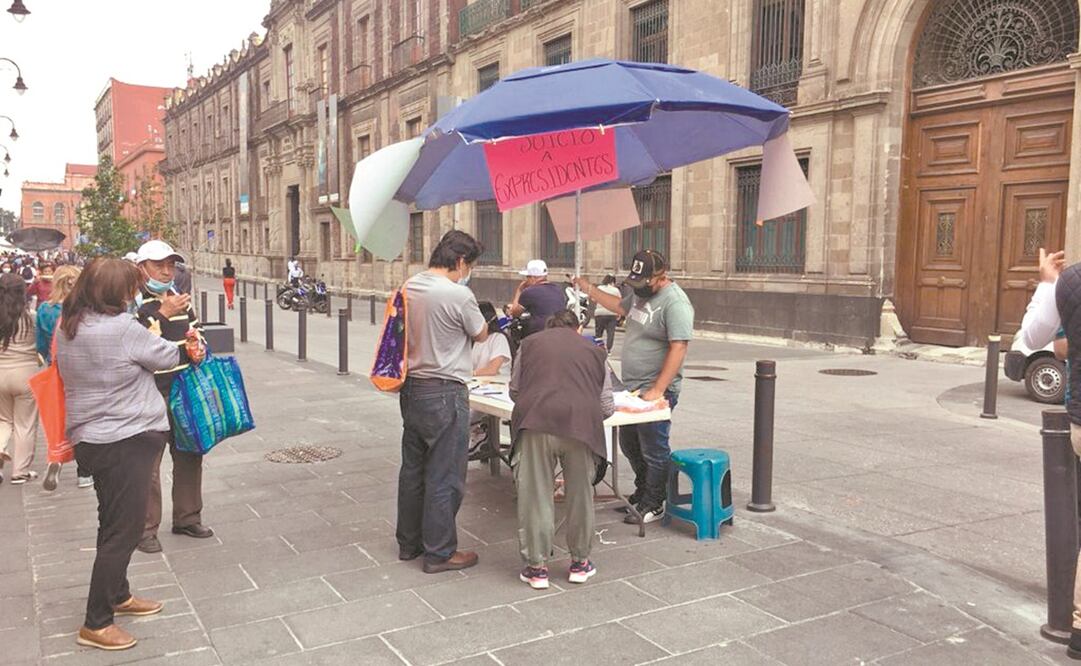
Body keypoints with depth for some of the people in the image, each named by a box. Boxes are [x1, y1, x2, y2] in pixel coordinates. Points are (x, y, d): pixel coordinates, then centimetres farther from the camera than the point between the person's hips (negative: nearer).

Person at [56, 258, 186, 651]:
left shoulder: (68, 328, 5)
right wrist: (178, 348, 11)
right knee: (123, 530, 0)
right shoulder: (121, 328, -21)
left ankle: (118, 596, 38)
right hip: (126, 440, -9)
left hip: (90, 438, 9)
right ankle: (96, 624, 8)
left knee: (114, 523, 22)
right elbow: (168, 358, -10)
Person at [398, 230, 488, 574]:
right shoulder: (459, 295, -19)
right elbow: (481, 335, -3)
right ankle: (439, 552, 13)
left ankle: (409, 542, 32)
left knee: (413, 469, 18)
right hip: (444, 395, -8)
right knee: (444, 477, 3)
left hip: (411, 388, 8)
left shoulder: (408, 287, 4)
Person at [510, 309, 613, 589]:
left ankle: (536, 567, 14)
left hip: (535, 421, 0)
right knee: (580, 495, 14)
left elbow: (514, 390, 21)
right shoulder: (595, 351, 23)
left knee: (535, 496, 7)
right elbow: (607, 407, 18)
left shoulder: (530, 343, 22)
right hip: (582, 424, 1)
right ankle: (579, 563, 26)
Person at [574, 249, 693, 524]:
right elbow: (620, 307, 31)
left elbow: (678, 349, -25)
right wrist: (589, 290, 27)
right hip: (632, 387, 10)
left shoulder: (675, 303, -19)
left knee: (653, 451, 2)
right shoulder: (642, 293, 9)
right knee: (629, 445, 20)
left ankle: (653, 506, 15)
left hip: (655, 391, -9)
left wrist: (657, 390, -27)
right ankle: (642, 491, 37)